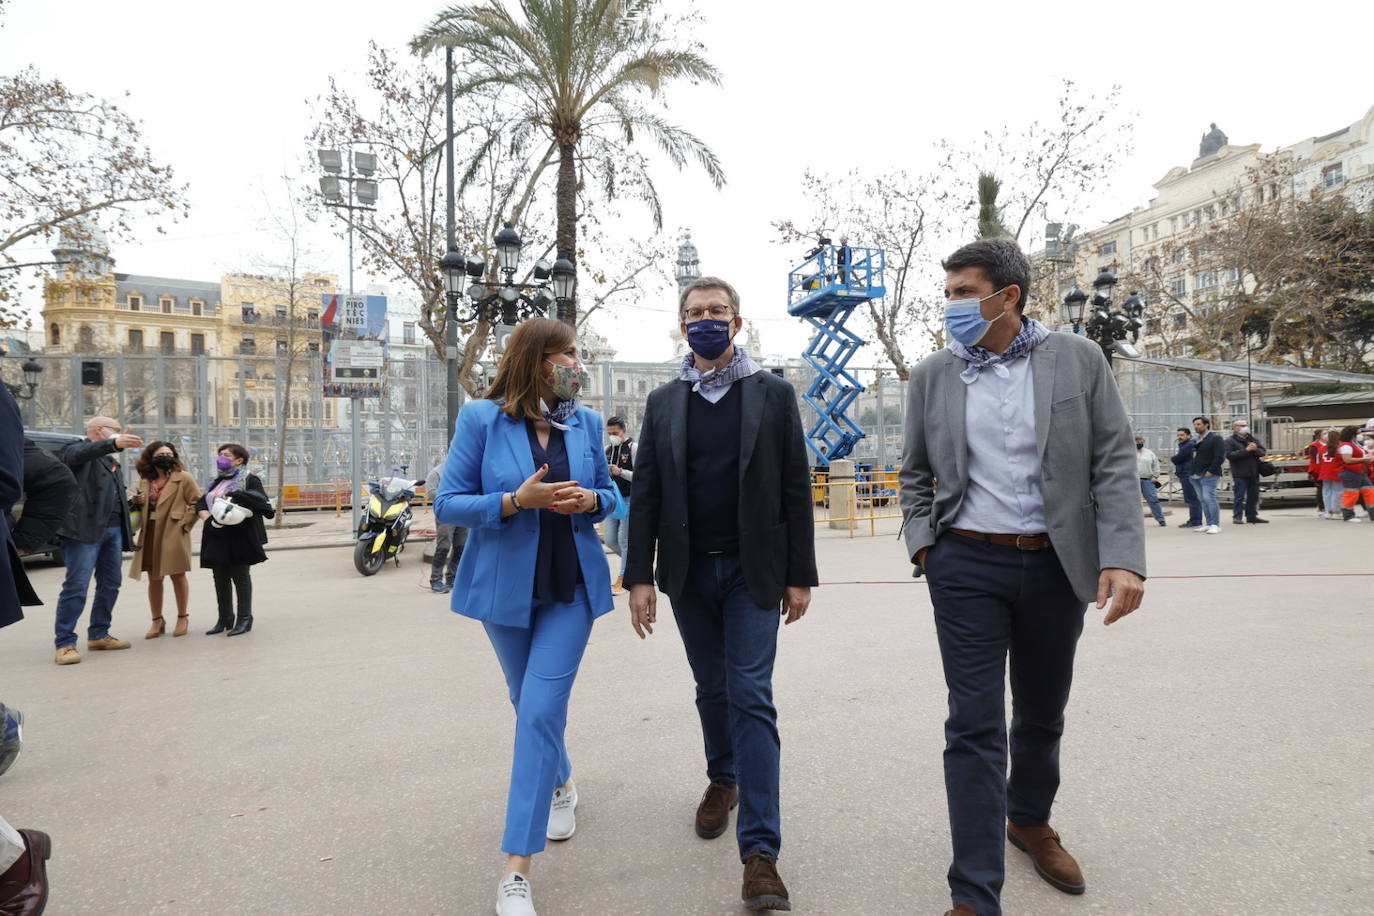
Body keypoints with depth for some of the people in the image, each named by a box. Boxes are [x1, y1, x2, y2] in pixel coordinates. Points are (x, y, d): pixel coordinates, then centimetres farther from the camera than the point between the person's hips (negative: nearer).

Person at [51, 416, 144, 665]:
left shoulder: (111, 461, 24)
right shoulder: (77, 449, -1)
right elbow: (83, 452, -27)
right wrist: (115, 443, -44)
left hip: (113, 528, 8)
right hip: (85, 529, -8)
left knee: (110, 585, 11)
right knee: (76, 586, -10)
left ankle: (98, 635, 21)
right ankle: (65, 643, -5)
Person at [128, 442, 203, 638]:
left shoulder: (183, 478, -3)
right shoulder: (145, 481, 12)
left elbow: (197, 502, -5)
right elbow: (142, 507, 24)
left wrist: (184, 524, -10)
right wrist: (135, 502, 2)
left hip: (173, 534, -5)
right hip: (150, 534, 5)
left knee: (177, 575, 4)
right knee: (154, 578, 9)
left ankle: (183, 618, 17)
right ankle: (157, 621, 20)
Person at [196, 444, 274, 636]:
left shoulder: (249, 480, -5)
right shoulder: (217, 482, 20)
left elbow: (259, 500, -19)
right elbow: (202, 500, 20)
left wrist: (231, 497, -24)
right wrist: (202, 511, -2)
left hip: (239, 538, -7)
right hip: (217, 538, 8)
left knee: (240, 577, -1)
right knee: (220, 579, 11)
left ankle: (245, 620, 6)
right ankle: (224, 619, 21)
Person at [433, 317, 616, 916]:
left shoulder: (586, 421, 0)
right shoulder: (481, 419, -8)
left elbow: (608, 494, 11)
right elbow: (448, 506, -9)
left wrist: (592, 499, -13)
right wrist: (516, 500, -23)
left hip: (571, 587, 0)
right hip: (505, 587, 0)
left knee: (542, 709, -8)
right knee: (531, 703, 18)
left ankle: (517, 867, 0)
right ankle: (560, 784, 49)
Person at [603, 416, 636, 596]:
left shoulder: (633, 448, -8)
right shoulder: (608, 450, 10)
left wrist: (621, 472, -24)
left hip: (629, 500, -7)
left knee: (624, 540, -3)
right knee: (610, 540, 7)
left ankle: (621, 581, 6)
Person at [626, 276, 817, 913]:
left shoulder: (773, 394, 0)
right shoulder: (663, 402, 5)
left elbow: (796, 488, -1)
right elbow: (644, 494, 3)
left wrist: (800, 575, -4)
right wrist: (640, 577, -3)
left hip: (753, 571, -2)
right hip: (689, 572, 3)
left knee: (751, 697, -5)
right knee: (712, 689, 16)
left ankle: (760, 851, 0)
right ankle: (723, 780, 41)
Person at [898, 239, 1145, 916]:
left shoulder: (1078, 360, 0)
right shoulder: (932, 376, 3)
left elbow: (1113, 464, -3)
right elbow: (914, 474, 11)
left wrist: (1122, 555, -13)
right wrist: (923, 541, -3)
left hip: (1055, 565, 1)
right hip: (967, 564, 0)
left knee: (1042, 711, 17)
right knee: (975, 725, -3)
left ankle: (1030, 820, 45)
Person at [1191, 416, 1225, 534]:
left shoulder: (1215, 439, -5)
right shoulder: (1196, 441, 20)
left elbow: (1219, 456, -13)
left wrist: (1210, 471, -18)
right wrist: (1192, 472, 13)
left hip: (1209, 475, -8)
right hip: (1196, 475, 8)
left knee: (1209, 498, -15)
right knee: (1203, 500, 8)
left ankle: (1215, 525, -13)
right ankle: (1209, 524, 13)